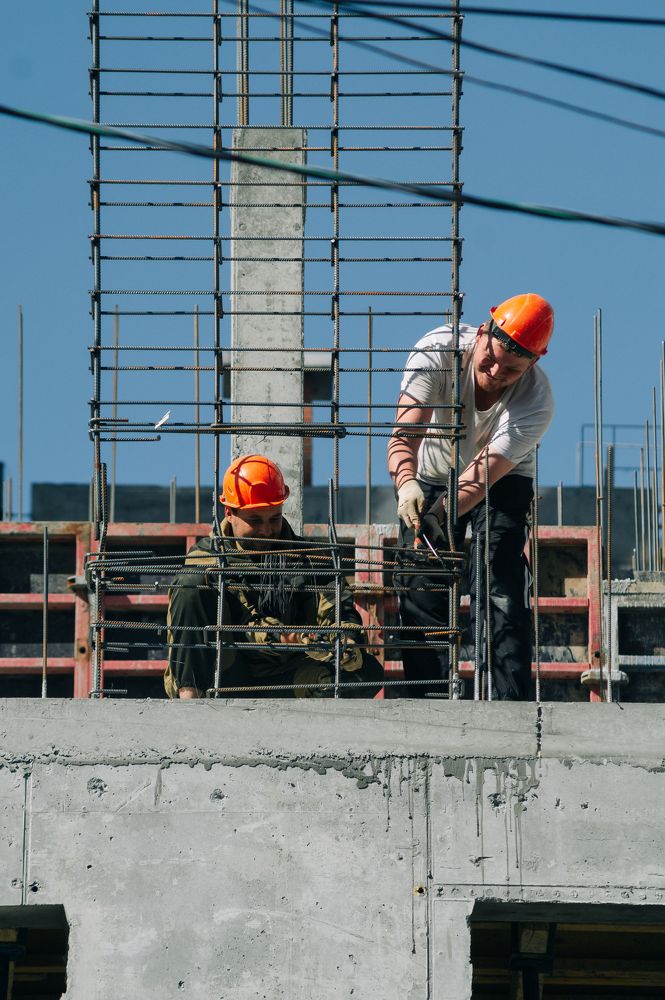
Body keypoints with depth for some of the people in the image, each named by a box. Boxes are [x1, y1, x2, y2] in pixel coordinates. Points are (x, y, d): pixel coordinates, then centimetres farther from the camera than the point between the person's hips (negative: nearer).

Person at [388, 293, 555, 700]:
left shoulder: (537, 402, -31)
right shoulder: (438, 350, -30)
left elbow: (484, 473, -38)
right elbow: (406, 430, -37)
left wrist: (443, 513, -55)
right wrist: (407, 482, -57)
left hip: (504, 482, -1)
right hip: (430, 479, 1)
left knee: (501, 592, -17)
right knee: (422, 593, -5)